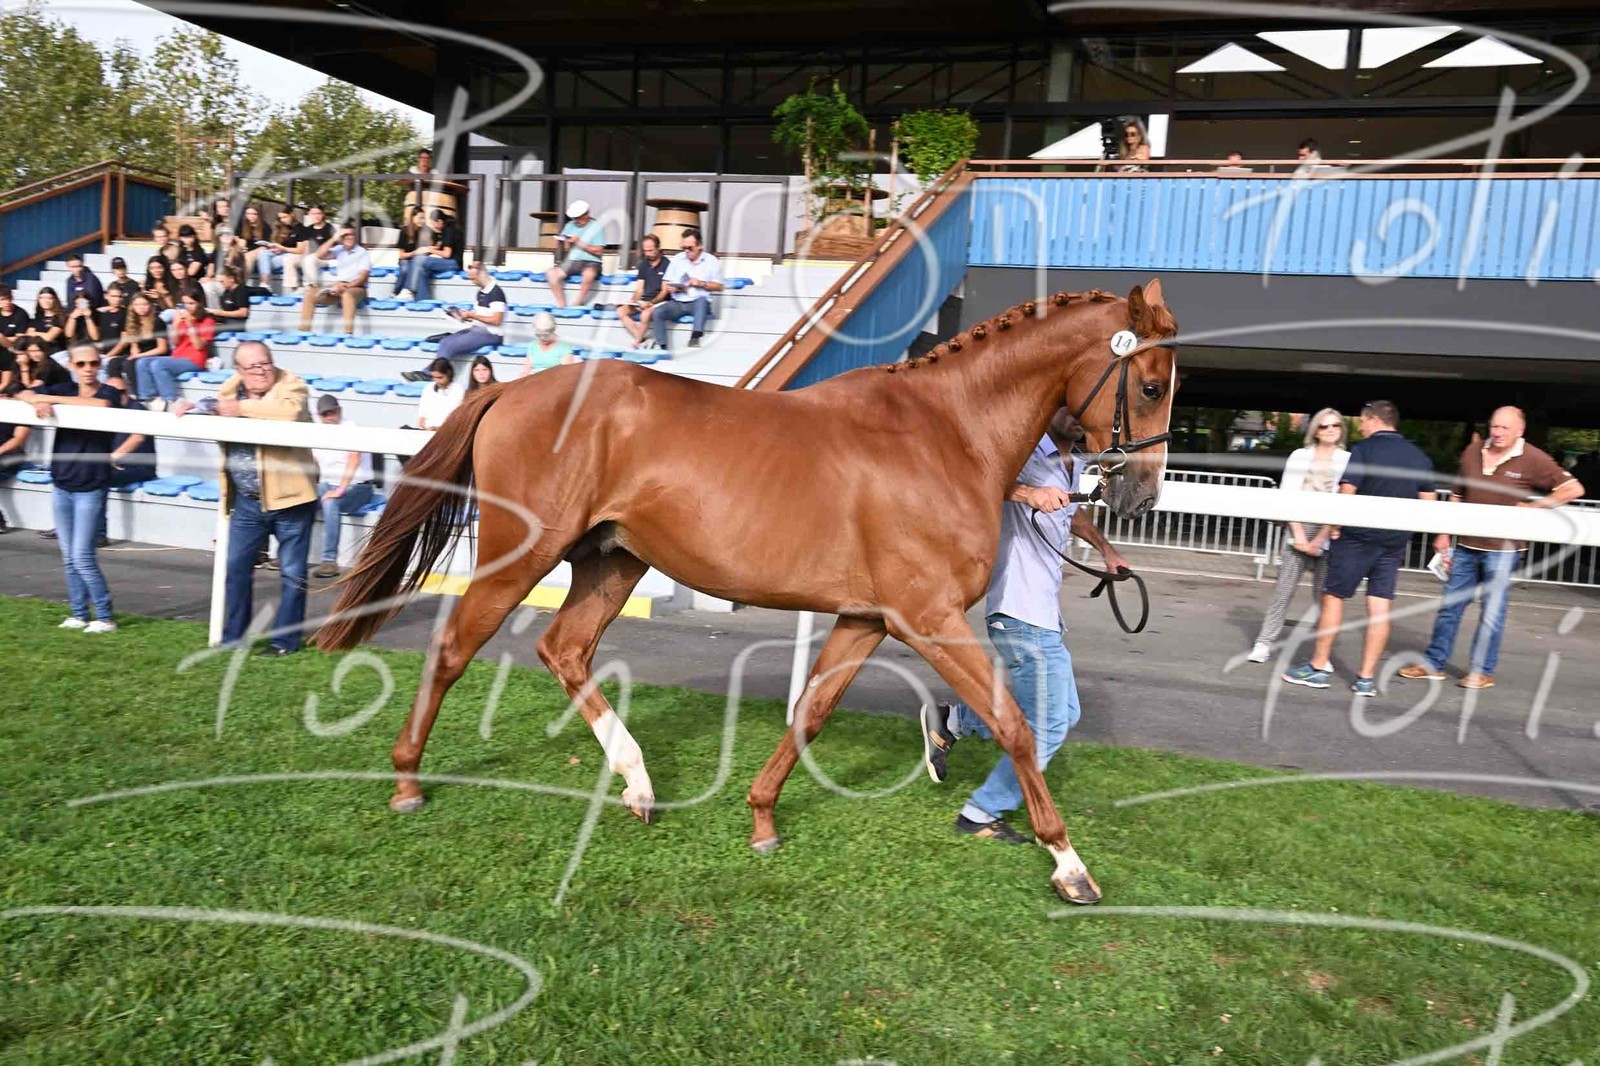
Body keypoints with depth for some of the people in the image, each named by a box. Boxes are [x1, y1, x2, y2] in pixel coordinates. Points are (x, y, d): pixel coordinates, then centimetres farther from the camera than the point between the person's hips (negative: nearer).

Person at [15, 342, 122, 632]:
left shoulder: (110, 393, -7)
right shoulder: (64, 389, 6)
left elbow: (99, 405, -29)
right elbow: (23, 395, 3)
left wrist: (49, 398, -22)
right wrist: (38, 401, -20)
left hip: (91, 488, -5)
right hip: (61, 484, 5)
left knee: (82, 556, -7)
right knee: (69, 557, 10)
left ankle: (105, 618, 3)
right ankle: (79, 614, 19)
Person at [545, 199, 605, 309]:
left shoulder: (597, 226, -1)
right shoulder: (570, 226, 13)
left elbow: (598, 251, -7)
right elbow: (565, 249, 16)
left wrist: (579, 242, -13)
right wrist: (560, 243, -7)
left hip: (590, 262, -5)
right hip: (571, 261, 5)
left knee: (589, 274, -40)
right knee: (551, 273, -20)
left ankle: (577, 305, -25)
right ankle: (562, 306, -18)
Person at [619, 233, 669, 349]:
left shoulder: (666, 265, -5)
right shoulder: (644, 265, 14)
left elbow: (665, 291, -9)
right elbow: (639, 289, 13)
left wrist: (651, 303, -22)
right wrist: (633, 301, -7)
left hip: (659, 301, -7)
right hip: (644, 301, 7)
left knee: (645, 314, -36)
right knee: (621, 311, -15)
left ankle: (637, 343, -17)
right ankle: (644, 340, -23)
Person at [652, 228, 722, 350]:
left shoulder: (711, 261, 4)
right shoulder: (677, 259, 11)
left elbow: (719, 286, 5)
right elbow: (665, 283, 14)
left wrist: (701, 283, -11)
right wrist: (670, 289, -10)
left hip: (697, 302, -3)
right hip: (677, 302, 3)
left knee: (702, 300, -39)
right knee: (657, 313, -23)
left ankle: (695, 337, -50)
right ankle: (662, 346, -22)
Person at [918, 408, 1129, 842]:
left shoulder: (1074, 467, 16)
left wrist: (1106, 549, 32)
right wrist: (1029, 493, -44)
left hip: (1045, 614, 10)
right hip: (1023, 614, -10)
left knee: (1063, 714, 18)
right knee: (1047, 728, -2)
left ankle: (949, 720, 22)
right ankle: (981, 814, 14)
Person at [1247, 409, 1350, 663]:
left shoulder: (1348, 460, 5)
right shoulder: (1300, 456, 10)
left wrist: (1320, 539, -9)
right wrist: (1298, 534, -6)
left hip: (1329, 535, -1)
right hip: (1299, 529, 1)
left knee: (1323, 594, -1)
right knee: (1283, 589, -2)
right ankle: (1264, 643, 1)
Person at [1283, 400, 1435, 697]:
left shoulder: (1365, 449, -9)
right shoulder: (1419, 456, 10)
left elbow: (1346, 493, -16)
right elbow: (1427, 501, 12)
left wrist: (1335, 525, -4)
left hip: (1359, 535, -5)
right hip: (1396, 540, 5)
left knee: (1333, 596, 5)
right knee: (1380, 606, 5)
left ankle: (1318, 667, 10)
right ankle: (1366, 678, 7)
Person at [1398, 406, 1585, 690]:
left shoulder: (1532, 459, -10)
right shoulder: (1472, 452, 3)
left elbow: (1573, 488, -10)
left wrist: (1532, 507, -14)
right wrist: (1444, 534, 13)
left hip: (1502, 549, -5)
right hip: (1466, 546, 5)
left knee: (1491, 611, 3)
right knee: (1450, 605, 10)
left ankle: (1482, 671, 15)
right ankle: (1433, 663, 20)